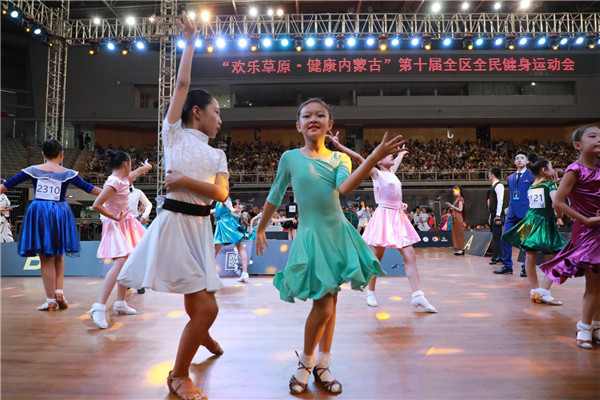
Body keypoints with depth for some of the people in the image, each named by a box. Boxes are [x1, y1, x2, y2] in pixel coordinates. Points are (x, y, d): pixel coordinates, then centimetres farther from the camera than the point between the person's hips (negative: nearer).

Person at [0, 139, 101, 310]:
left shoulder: (33, 170, 3)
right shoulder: (67, 173, 0)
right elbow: (87, 187, -3)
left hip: (38, 213, 0)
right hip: (59, 214, 0)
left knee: (46, 259, 6)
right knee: (58, 256, 18)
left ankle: (51, 300, 7)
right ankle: (59, 291, 4)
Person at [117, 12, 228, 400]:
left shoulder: (217, 154, 15)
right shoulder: (175, 134, 4)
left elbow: (221, 193, 0)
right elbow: (182, 83, 0)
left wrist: (185, 181, -11)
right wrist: (190, 42, 6)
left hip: (201, 227, 5)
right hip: (174, 223, -5)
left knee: (205, 308, 9)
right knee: (204, 308, -8)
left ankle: (202, 335, 46)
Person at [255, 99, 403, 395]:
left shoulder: (339, 158, 4)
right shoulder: (290, 157, 0)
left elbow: (345, 187, -17)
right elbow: (274, 197, 10)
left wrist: (375, 157, -28)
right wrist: (260, 230, 16)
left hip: (338, 233, 4)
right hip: (311, 236, -3)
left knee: (331, 302, 11)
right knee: (323, 307, -10)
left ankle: (323, 365, 27)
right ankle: (305, 363, 16)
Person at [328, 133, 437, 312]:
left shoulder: (391, 172, 18)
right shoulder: (377, 173, -3)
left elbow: (396, 161, 41)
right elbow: (358, 158, -12)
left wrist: (402, 153, 57)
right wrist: (339, 146, -19)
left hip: (398, 217, 7)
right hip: (384, 216, -7)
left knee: (410, 256, -2)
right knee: (376, 257, 1)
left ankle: (418, 296, -3)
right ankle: (371, 293, 18)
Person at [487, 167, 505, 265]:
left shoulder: (499, 185, -10)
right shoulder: (493, 186, 17)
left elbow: (500, 201, -17)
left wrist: (498, 215, -21)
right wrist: (490, 216, 19)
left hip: (498, 214, -9)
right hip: (493, 214, 9)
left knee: (497, 236, -7)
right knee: (496, 236, 11)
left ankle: (495, 258, -6)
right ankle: (499, 256, 17)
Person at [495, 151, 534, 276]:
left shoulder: (532, 176, 2)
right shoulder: (510, 178, 17)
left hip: (526, 213, -5)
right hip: (512, 213, 5)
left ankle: (526, 268, 8)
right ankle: (507, 266, 12)